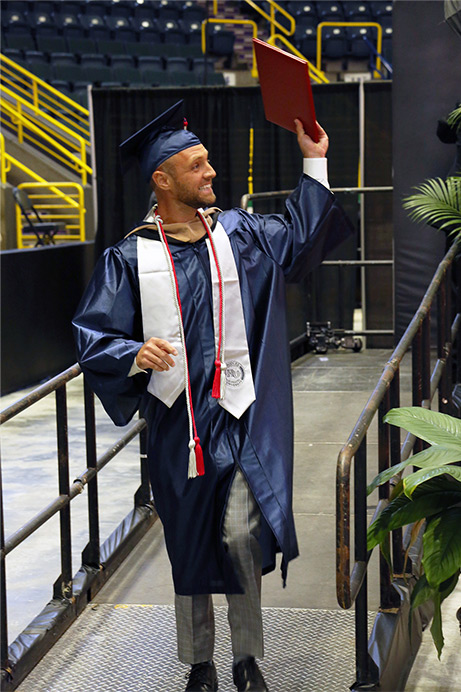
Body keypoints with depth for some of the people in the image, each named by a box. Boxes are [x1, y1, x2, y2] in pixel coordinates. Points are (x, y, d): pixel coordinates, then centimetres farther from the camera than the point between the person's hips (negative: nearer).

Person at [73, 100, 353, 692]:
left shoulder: (238, 234, 5)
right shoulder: (130, 257, -3)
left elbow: (301, 238, 19)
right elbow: (93, 336, -5)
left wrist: (314, 162, 14)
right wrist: (136, 353, -25)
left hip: (239, 418, 1)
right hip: (176, 422, 0)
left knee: (241, 534, -11)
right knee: (190, 545, 10)